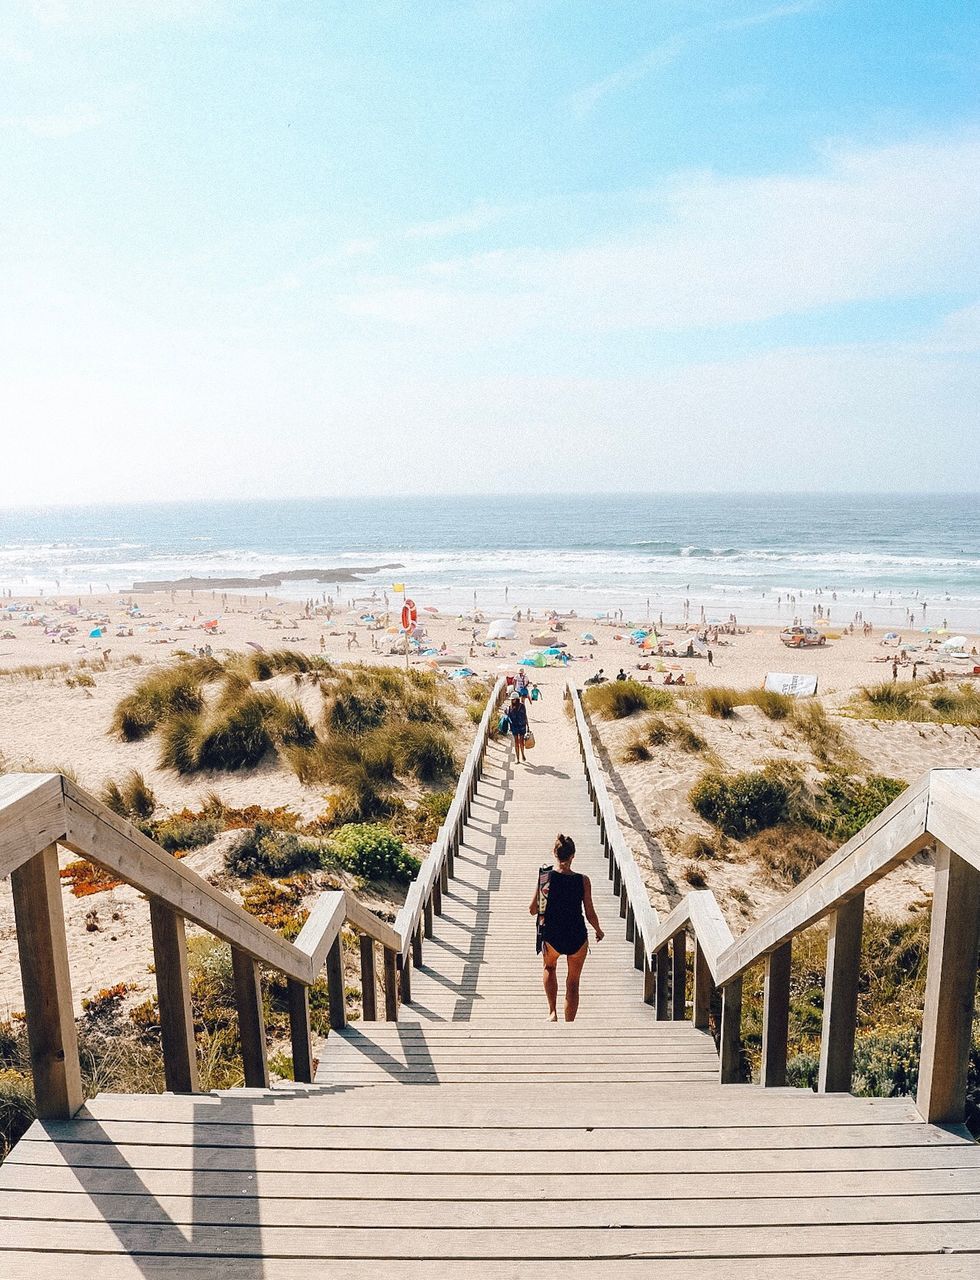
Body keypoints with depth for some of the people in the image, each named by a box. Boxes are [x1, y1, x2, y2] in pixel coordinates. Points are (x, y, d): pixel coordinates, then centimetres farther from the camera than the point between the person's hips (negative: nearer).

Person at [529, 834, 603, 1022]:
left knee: (550, 968, 32)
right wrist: (599, 931, 13)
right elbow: (590, 915, -7)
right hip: (577, 938, -1)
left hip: (551, 937, 1)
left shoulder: (543, 876, -11)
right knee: (573, 982, 19)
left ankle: (553, 1012, 22)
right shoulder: (583, 881, -14)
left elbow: (533, 910, -1)